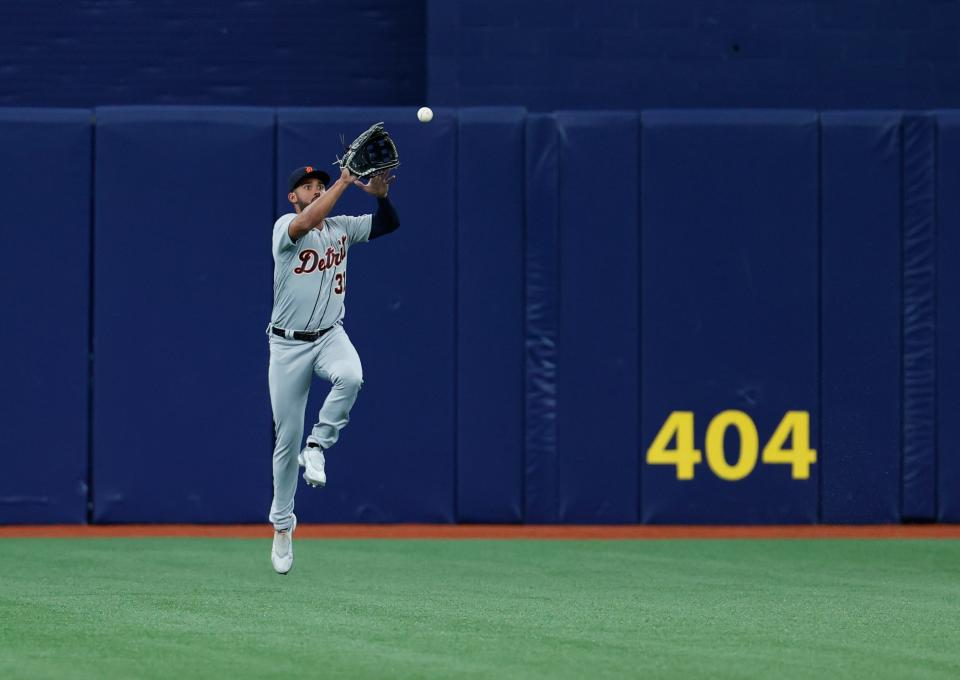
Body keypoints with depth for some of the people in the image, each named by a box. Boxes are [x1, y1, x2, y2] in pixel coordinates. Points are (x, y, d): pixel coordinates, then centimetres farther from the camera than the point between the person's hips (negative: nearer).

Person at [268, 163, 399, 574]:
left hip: (330, 336, 3)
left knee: (350, 377, -34)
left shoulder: (342, 227, 8)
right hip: (288, 344, -3)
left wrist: (380, 194, -18)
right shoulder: (285, 227, -6)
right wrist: (344, 181, -28)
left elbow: (389, 224, 2)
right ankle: (282, 525, 16)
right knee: (287, 435, 1)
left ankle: (317, 447, -11)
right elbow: (308, 221, -29)